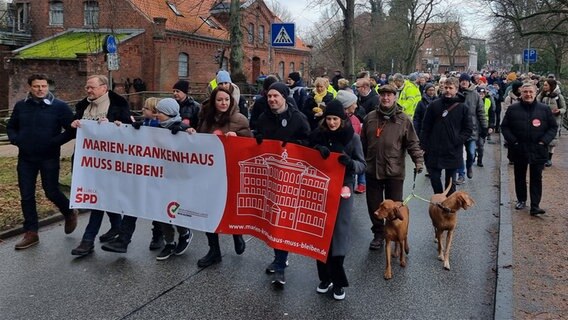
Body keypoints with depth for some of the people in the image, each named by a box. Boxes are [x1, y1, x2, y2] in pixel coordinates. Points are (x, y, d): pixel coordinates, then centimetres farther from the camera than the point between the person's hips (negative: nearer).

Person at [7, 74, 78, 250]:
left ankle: (70, 214, 31)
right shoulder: (21, 106, 6)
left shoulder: (59, 106, -7)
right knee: (26, 196, 5)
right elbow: (10, 126, 18)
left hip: (49, 158, -4)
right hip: (25, 158, 4)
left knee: (51, 192, 2)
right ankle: (31, 233, 16)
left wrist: (56, 141, -18)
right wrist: (16, 140, -1)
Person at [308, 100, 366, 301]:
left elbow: (362, 166, -5)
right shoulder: (318, 135, 2)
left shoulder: (352, 137, -4)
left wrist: (350, 162, -27)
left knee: (338, 235, -1)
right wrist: (317, 149, -17)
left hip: (342, 190, -2)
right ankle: (325, 277, 21)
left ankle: (338, 281, 12)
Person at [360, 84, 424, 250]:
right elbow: (363, 143, 10)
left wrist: (419, 160, -14)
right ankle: (378, 234, 27)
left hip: (394, 171, -2)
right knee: (374, 205, 11)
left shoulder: (403, 119, -2)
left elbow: (413, 143, -1)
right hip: (372, 169, 2)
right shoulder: (370, 117, 5)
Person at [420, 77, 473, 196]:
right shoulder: (434, 105, 1)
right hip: (434, 151, 1)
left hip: (453, 152, -1)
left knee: (450, 182, 9)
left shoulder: (462, 107, -1)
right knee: (434, 177, 4)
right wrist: (423, 146, -2)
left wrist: (458, 140, -11)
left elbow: (468, 129, 3)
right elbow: (425, 127, 2)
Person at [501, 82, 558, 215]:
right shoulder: (513, 109, 0)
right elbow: (504, 126, 2)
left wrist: (544, 141, -9)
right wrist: (512, 141, -8)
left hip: (538, 151, -1)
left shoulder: (545, 109, 0)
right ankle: (521, 200, 29)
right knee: (520, 177, 14)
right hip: (519, 150, 1)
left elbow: (553, 127, 4)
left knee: (536, 178, 1)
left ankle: (535, 206, 3)